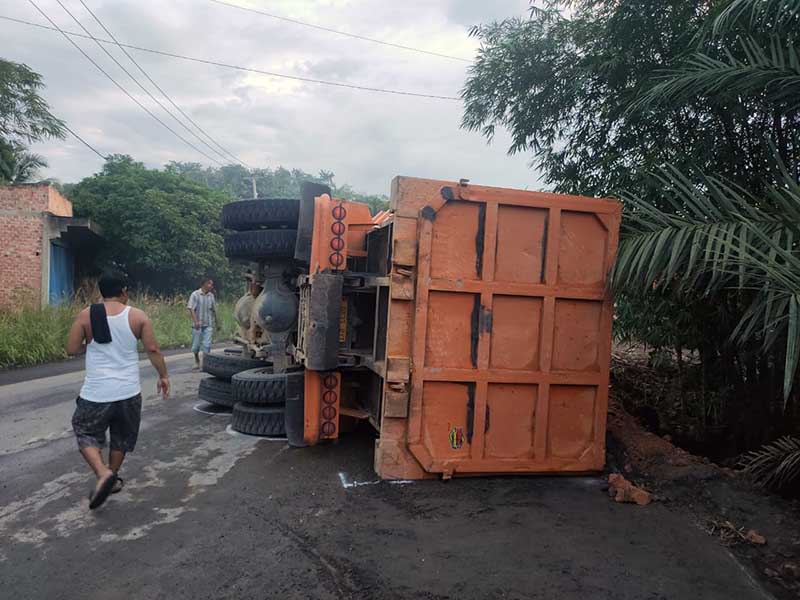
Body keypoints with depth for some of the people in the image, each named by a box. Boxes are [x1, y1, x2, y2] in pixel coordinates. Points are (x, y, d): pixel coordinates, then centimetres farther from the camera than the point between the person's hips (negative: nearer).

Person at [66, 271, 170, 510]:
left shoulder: (86, 315, -4)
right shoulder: (138, 316, -4)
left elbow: (71, 349, -1)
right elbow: (153, 349, -5)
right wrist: (163, 376, 6)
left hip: (96, 392, -1)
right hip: (129, 391, 1)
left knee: (86, 433, 15)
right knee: (121, 436, 21)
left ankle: (103, 474, -7)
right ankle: (113, 478, 32)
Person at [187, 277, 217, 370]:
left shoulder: (211, 296, 5)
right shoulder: (195, 294, -6)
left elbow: (214, 310, 13)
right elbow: (191, 309, -10)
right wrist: (195, 321, -20)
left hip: (208, 325, 2)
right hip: (197, 324, -2)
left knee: (207, 345, -5)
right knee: (196, 345, 9)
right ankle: (197, 361, 31)